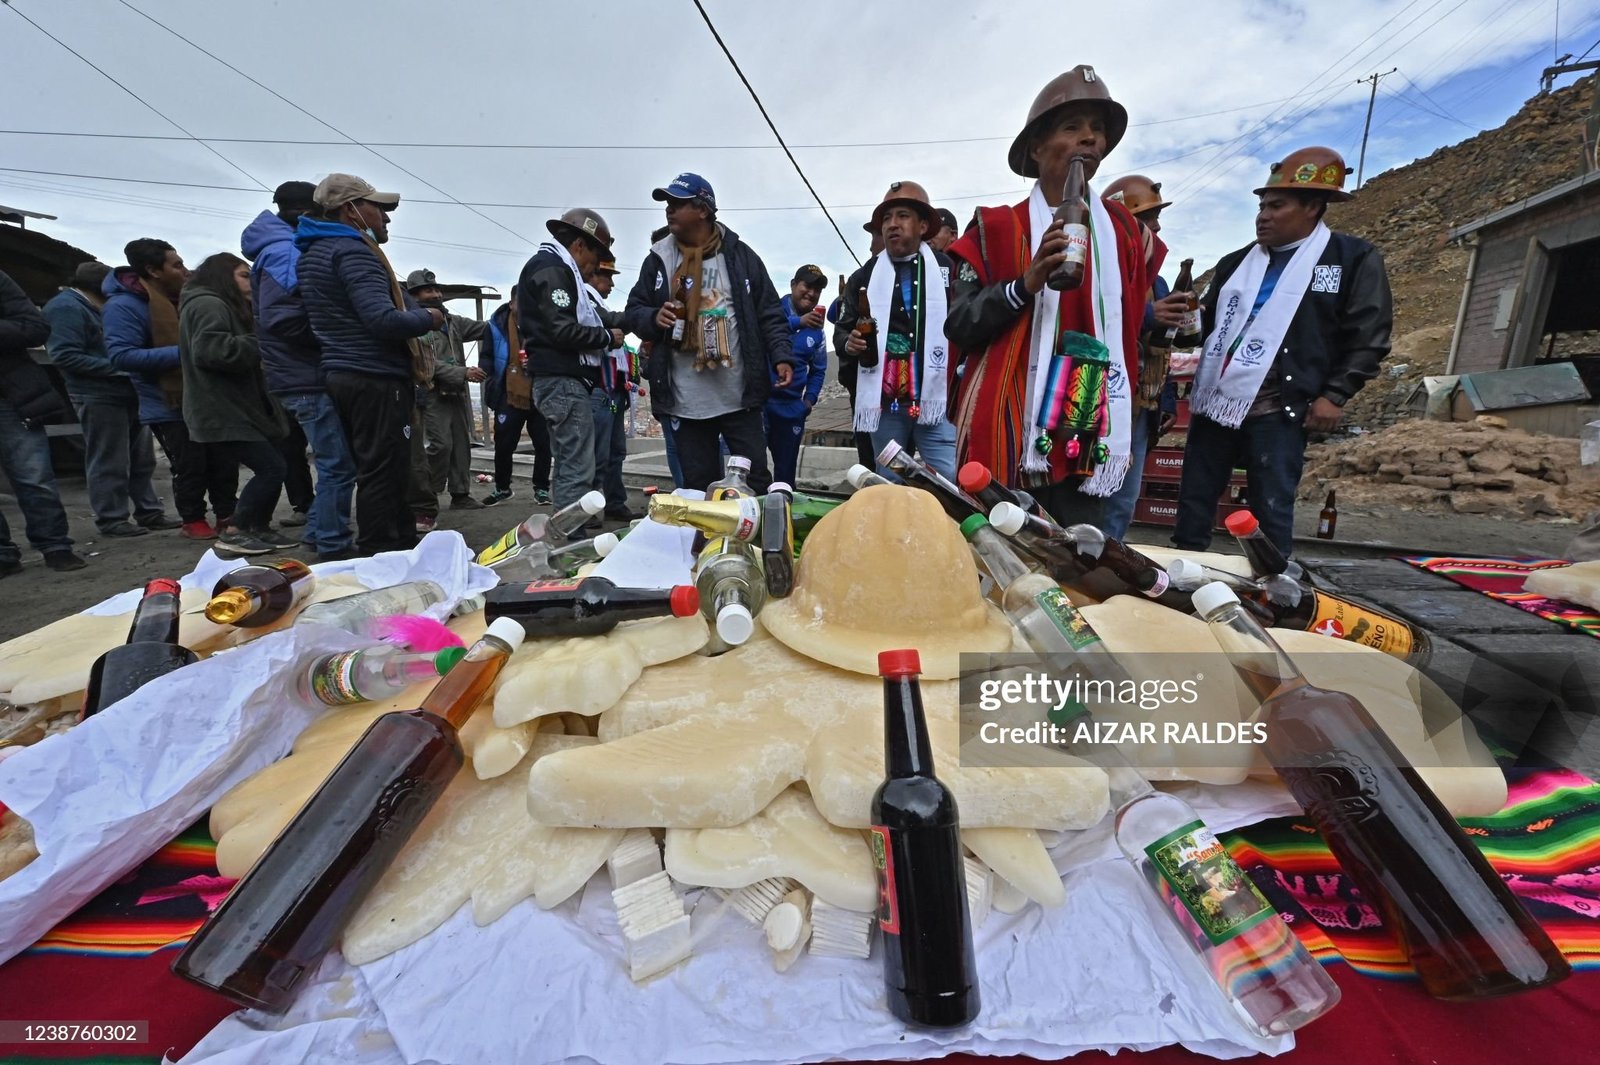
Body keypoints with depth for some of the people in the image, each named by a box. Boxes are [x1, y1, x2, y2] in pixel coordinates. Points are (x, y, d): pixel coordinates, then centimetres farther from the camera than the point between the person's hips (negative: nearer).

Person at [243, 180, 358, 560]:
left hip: (305, 376, 11)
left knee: (332, 461, 16)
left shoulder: (289, 251, 21)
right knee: (338, 464, -10)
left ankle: (320, 534, 25)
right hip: (309, 377, -11)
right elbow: (280, 318, -22)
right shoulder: (285, 253, -11)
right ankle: (333, 547, -4)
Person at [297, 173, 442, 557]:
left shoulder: (313, 251, 21)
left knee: (377, 471, 14)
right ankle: (379, 554, -5)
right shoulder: (353, 250, -11)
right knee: (383, 473, -8)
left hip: (344, 374, 11)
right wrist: (428, 317, -4)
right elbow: (384, 320, -23)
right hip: (376, 379, -11)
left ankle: (402, 545, 23)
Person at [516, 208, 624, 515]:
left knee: (569, 465, 11)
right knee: (578, 469, -12)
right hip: (563, 380, -11)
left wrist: (609, 328, 10)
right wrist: (608, 337, -7)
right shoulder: (552, 268, -8)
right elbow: (563, 331, -19)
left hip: (561, 380, 11)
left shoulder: (552, 267, 25)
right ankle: (572, 537, -10)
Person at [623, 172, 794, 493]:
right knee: (698, 486, 10)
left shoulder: (740, 255, 3)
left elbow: (769, 313, 3)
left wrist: (782, 356, -11)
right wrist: (655, 317, -10)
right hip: (687, 401, 2)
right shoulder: (658, 259, 9)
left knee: (757, 480, 7)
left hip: (740, 397, -2)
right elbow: (633, 311, 12)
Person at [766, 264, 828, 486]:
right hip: (759, 400, -4)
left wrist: (810, 399, 5)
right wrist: (797, 322, -29)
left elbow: (818, 370, 19)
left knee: (786, 471, 12)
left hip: (792, 408, 5)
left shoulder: (816, 330, 12)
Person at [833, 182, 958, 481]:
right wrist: (849, 343, -8)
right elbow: (841, 330, 15)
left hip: (937, 400, -2)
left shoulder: (948, 270, 6)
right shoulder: (864, 277, 13)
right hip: (885, 403, 2)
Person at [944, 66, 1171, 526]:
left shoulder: (1123, 231, 15)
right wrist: (1026, 284, -18)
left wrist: (1157, 317, 4)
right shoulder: (996, 228, 3)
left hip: (1088, 443, 4)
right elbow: (958, 328, -6)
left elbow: (1127, 324, 23)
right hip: (1007, 440, -3)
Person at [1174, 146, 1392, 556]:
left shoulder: (1353, 259, 4)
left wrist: (1335, 395, -7)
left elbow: (1369, 335, 1)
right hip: (1214, 402, 5)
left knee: (1271, 512, -1)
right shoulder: (1237, 261, 17)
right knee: (1194, 500, 8)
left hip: (1277, 412, -4)